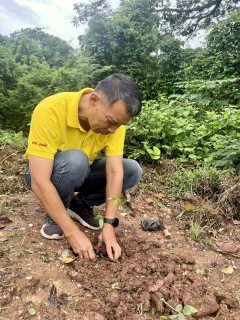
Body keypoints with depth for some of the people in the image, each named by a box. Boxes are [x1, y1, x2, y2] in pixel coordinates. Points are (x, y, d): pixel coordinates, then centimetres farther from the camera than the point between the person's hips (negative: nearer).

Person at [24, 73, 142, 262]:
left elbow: (115, 172, -21)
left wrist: (109, 225, -29)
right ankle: (54, 216, -9)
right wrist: (72, 232, -35)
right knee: (74, 160, -37)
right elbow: (40, 182, -36)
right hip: (44, 174, -4)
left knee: (133, 170, -15)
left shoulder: (115, 118, -20)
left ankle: (80, 204, 3)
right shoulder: (51, 110, -35)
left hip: (80, 172, 5)